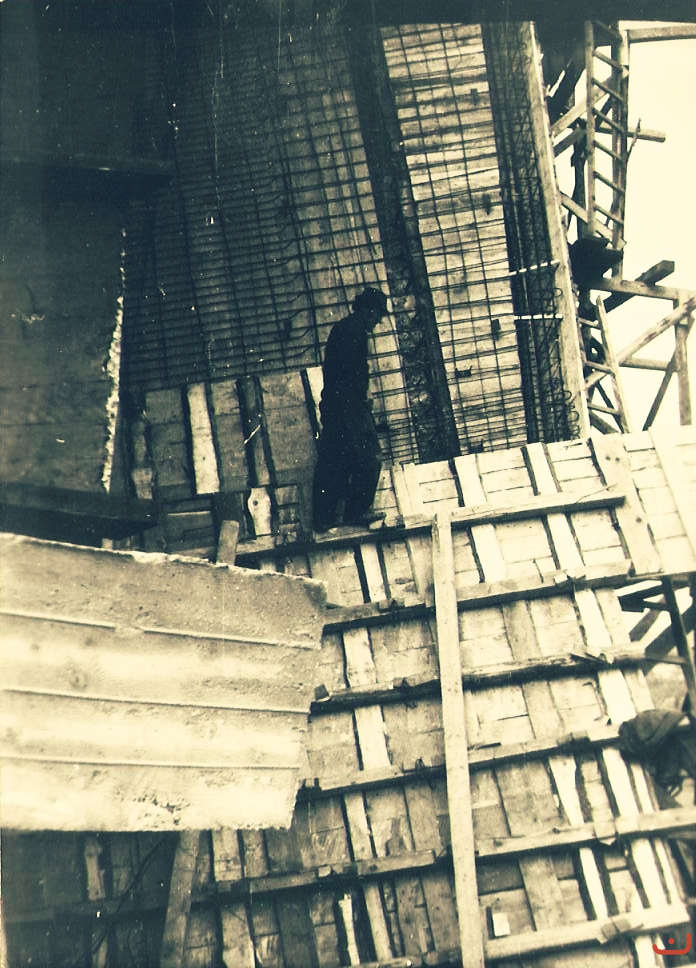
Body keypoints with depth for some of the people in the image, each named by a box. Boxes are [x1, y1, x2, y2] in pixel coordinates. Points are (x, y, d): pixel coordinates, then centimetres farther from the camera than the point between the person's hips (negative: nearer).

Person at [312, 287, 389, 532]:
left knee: (331, 462, 8)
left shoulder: (340, 328, 21)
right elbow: (355, 368, -18)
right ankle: (357, 511, 1)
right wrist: (363, 399, -7)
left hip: (330, 403, 9)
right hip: (348, 404, -9)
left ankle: (324, 517, 9)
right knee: (369, 458, -2)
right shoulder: (356, 329, -8)